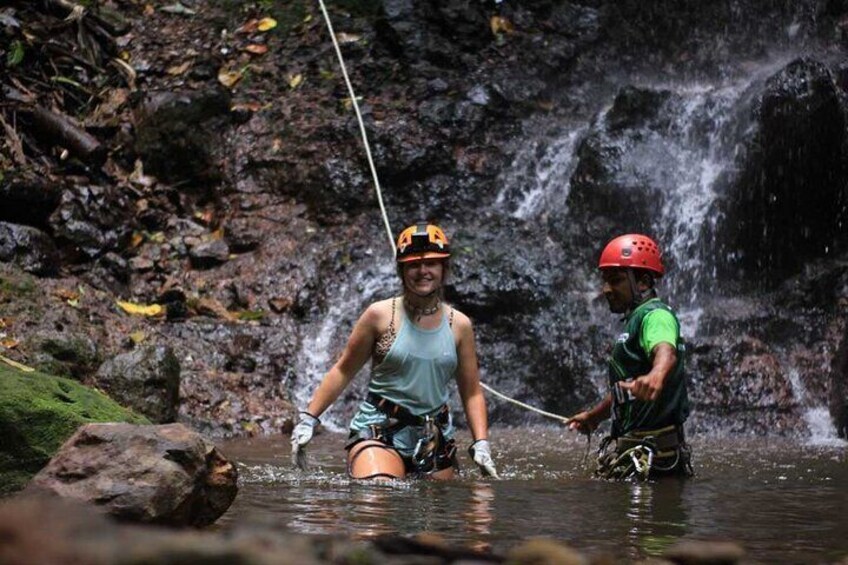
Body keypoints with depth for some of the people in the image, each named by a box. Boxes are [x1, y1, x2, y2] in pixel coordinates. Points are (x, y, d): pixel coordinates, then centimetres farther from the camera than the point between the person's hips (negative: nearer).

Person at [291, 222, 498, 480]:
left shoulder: (459, 325, 6)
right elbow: (343, 371, 5)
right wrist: (308, 418, 1)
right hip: (379, 430, -4)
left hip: (435, 438, 4)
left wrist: (481, 443, 0)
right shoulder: (380, 316, -2)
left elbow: (471, 393, 11)